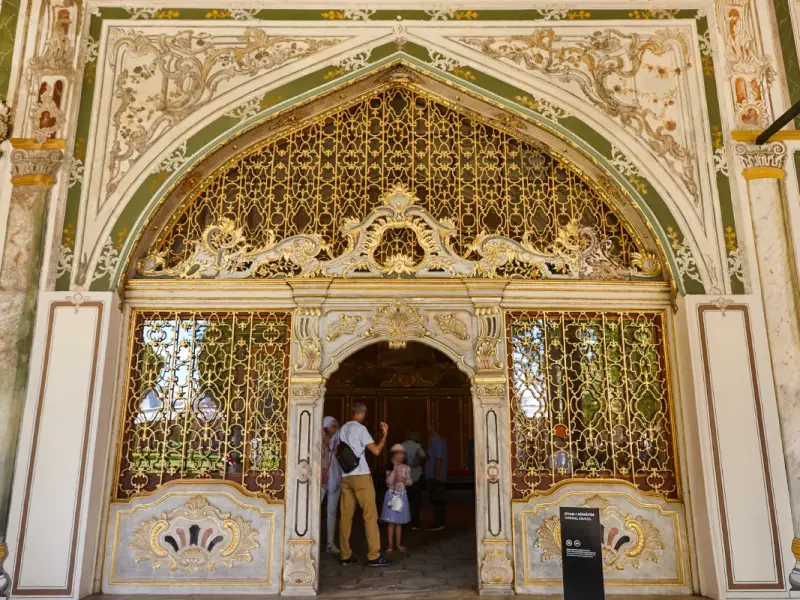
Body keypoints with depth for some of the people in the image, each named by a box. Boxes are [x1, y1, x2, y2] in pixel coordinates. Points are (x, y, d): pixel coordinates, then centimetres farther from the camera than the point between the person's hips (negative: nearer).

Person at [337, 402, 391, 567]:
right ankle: (374, 556, -2)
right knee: (370, 515, -2)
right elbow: (376, 450, -12)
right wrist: (384, 434, -1)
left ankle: (345, 555, 11)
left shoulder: (342, 429, 13)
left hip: (345, 476, 7)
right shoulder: (360, 428, -8)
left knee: (346, 515, 7)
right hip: (361, 475, -7)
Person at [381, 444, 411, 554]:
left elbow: (409, 482, 3)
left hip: (402, 495, 3)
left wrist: (404, 480, -18)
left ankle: (398, 543, 22)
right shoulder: (390, 468, -7)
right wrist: (394, 468, -20)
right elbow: (389, 482, -19)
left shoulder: (406, 468, 1)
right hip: (392, 494, -3)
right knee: (392, 522, -2)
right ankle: (390, 544, 8)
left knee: (399, 522, 10)